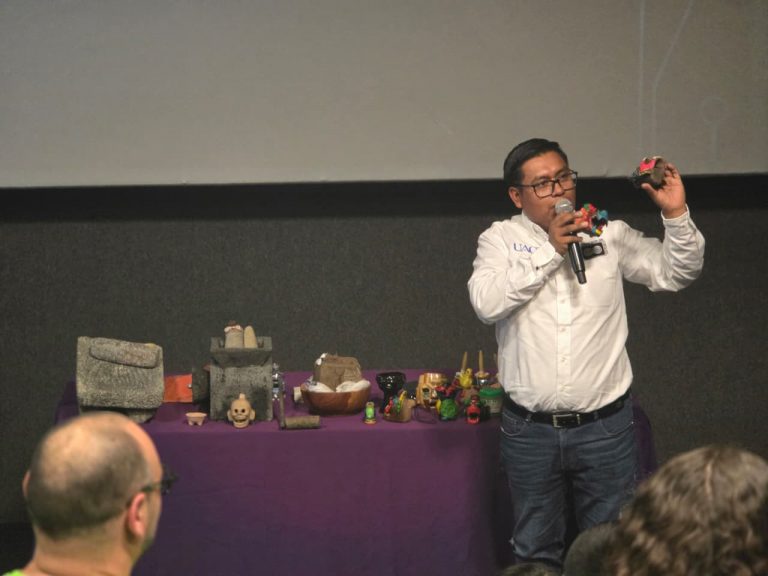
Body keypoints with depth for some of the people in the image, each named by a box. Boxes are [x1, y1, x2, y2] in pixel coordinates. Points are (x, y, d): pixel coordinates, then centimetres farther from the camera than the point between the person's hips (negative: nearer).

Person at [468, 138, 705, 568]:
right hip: (530, 431, 0)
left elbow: (677, 273, 0)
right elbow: (487, 303, -15)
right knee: (535, 551, 13)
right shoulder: (500, 239, 1)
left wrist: (677, 215, -15)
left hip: (605, 427, 0)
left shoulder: (609, 234, 3)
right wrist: (550, 252, -16)